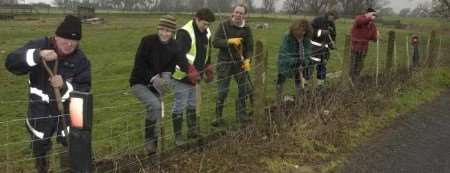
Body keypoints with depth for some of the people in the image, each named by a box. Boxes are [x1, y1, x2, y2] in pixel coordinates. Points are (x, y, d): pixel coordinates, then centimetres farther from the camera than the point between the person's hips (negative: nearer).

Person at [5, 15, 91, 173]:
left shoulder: (81, 59, -9)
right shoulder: (39, 46, -12)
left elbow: (84, 90, -14)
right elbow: (11, 63, -25)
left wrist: (64, 87, -33)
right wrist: (37, 56, -41)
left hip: (67, 109, 0)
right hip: (39, 109, 0)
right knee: (39, 147, 19)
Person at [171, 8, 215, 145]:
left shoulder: (206, 33, 4)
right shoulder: (185, 33, -23)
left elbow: (206, 53, 19)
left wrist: (208, 69, 17)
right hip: (182, 76, -8)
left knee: (192, 105, 19)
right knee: (180, 106, 0)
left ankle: (192, 131, 32)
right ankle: (178, 136, 10)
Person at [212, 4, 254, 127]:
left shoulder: (246, 29, 3)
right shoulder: (224, 25, -6)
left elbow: (249, 47, 3)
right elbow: (215, 42, -14)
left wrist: (247, 59, -14)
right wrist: (230, 41, -26)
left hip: (239, 62, 4)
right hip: (224, 62, -4)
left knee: (245, 88, 8)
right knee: (222, 91, -2)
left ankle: (241, 114, 26)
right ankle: (218, 116, 12)